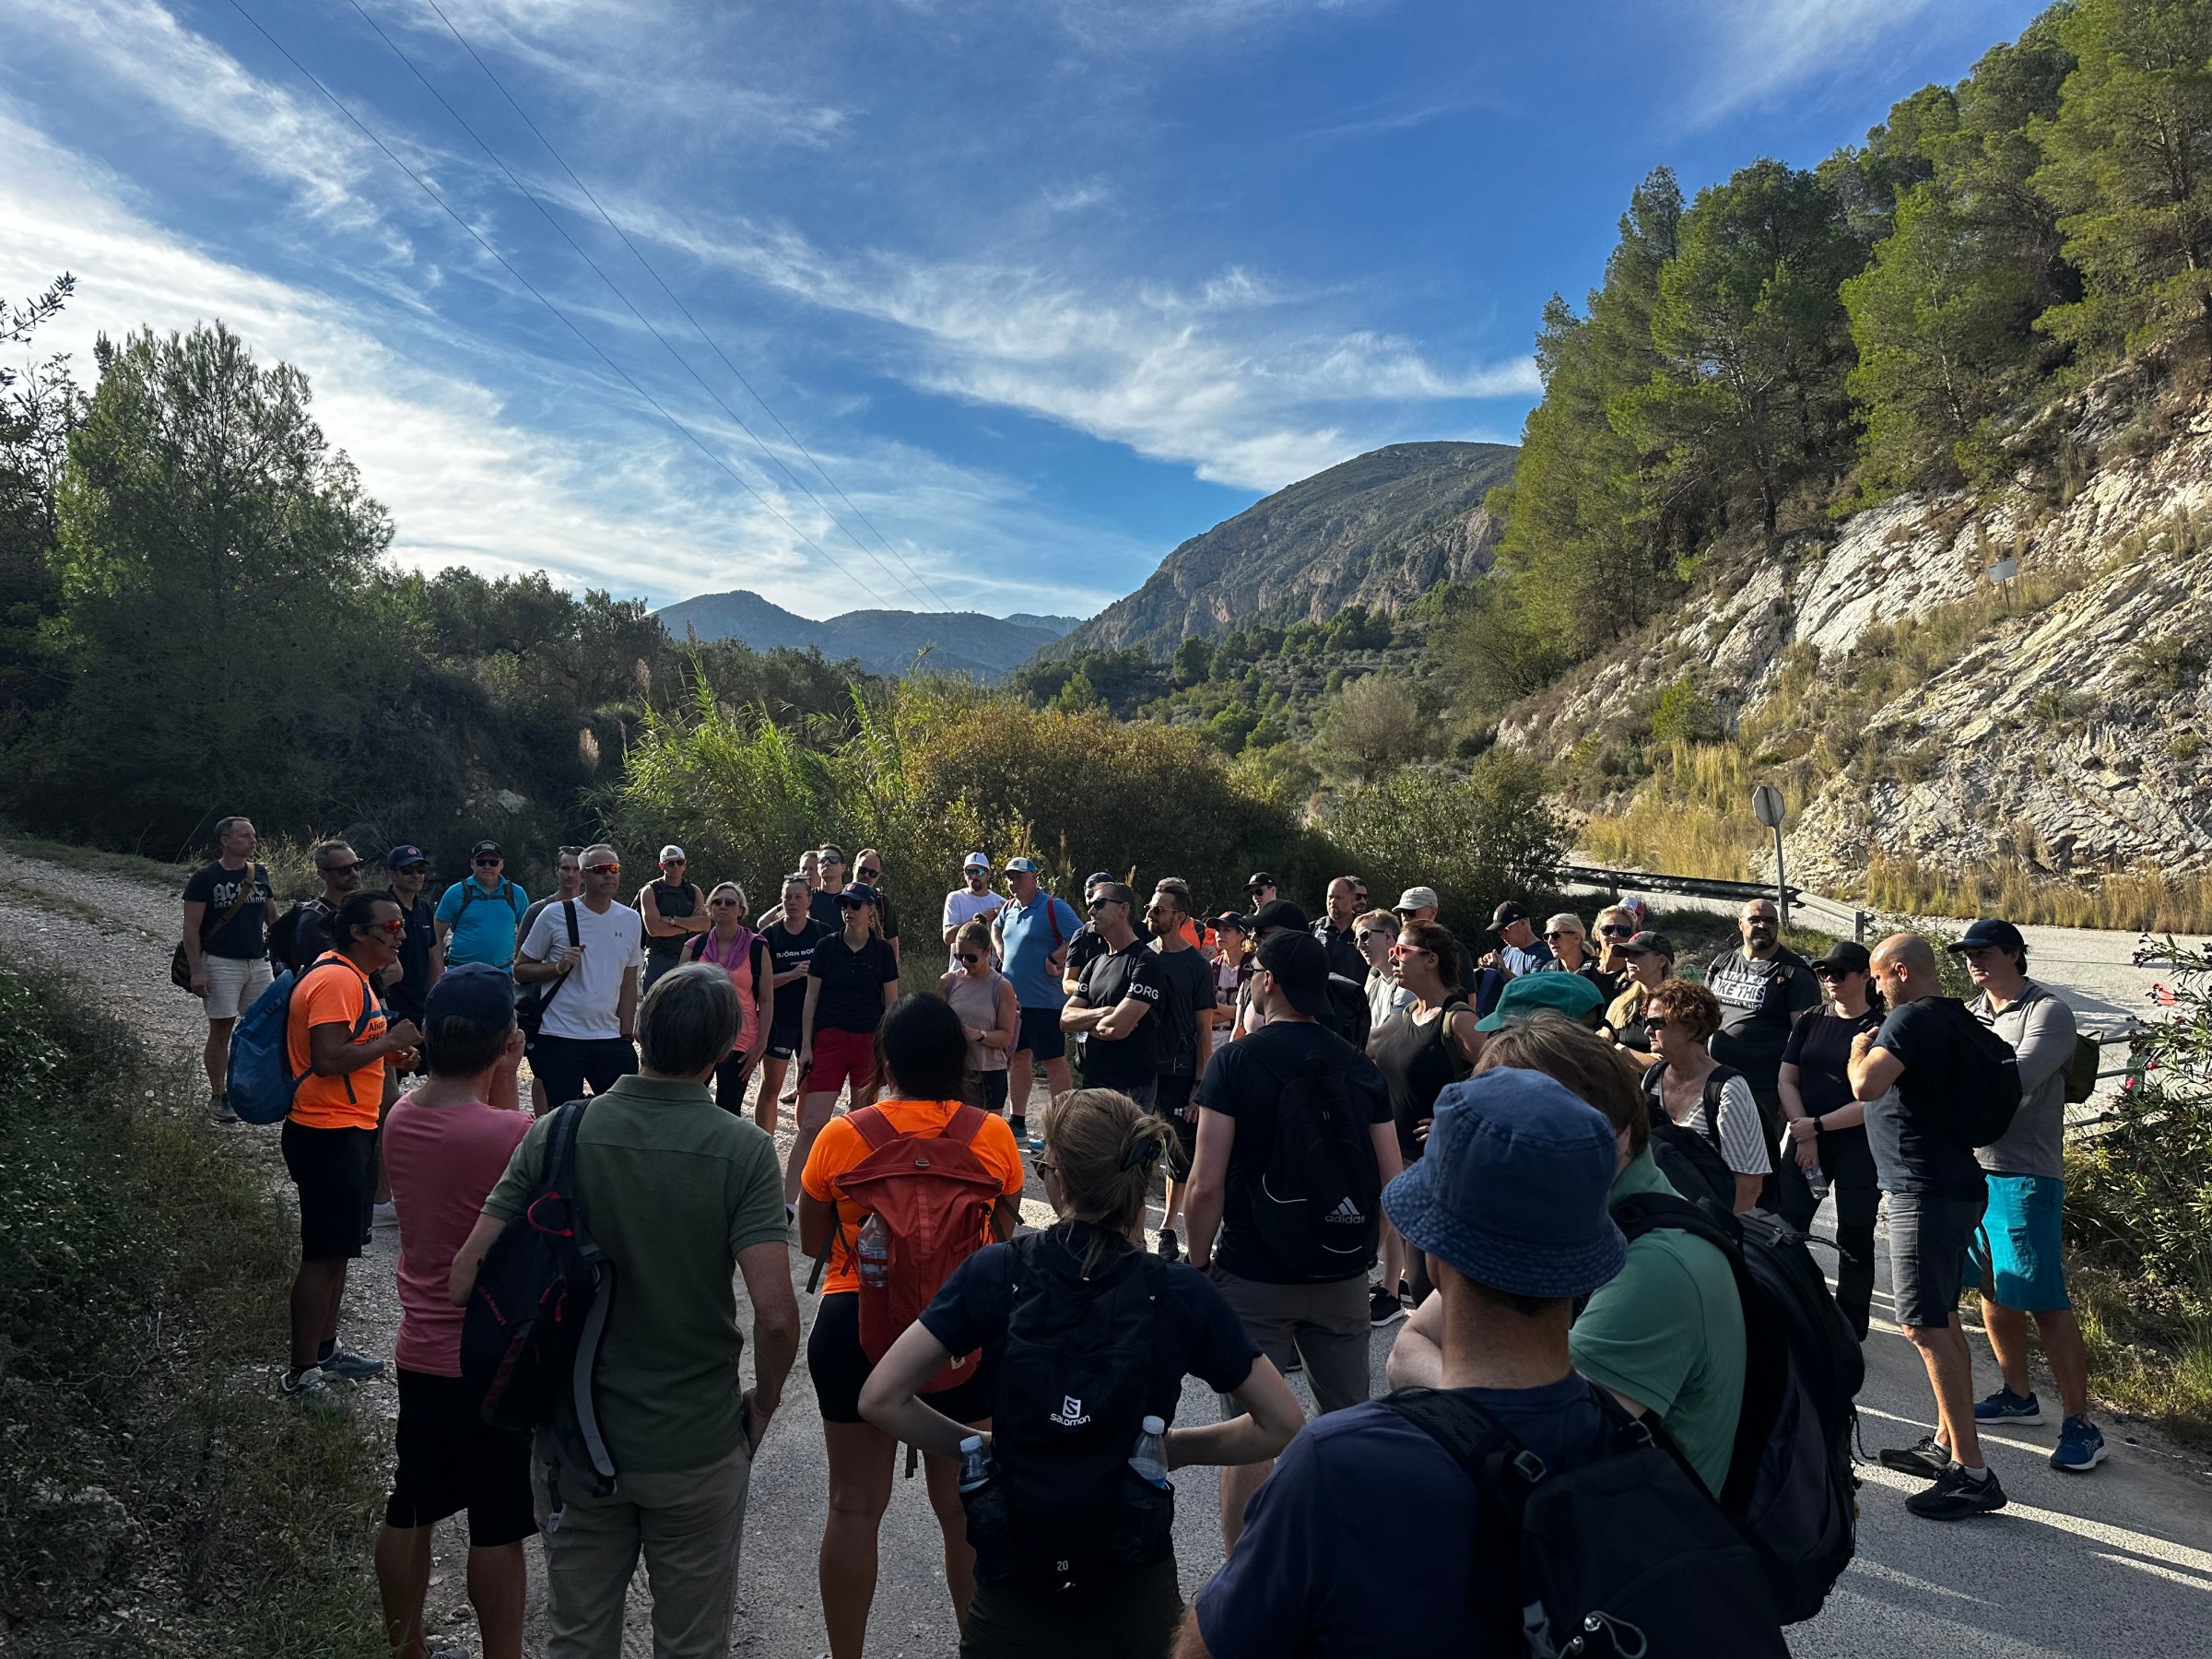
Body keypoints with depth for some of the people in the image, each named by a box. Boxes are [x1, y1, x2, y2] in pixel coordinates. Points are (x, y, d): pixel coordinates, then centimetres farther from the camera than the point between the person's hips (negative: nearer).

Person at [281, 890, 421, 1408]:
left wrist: (389, 1049, 9)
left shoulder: (352, 976, 14)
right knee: (324, 1255, -3)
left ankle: (326, 1349, 34)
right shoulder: (336, 981, -20)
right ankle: (301, 1375, 8)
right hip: (331, 1135, -11)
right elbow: (326, 1060, -28)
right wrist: (389, 1041, -19)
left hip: (349, 1131, 11)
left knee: (337, 1249, 20)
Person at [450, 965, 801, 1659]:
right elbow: (774, 1312, -25)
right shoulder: (742, 1149, -19)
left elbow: (464, 1283, -10)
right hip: (696, 1445, -2)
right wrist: (765, 1400, -5)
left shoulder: (556, 1134, -11)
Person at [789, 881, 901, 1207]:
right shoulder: (826, 947, 1)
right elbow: (811, 999, 4)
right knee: (812, 1124, -7)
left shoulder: (882, 952, 2)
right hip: (829, 1040, -1)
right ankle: (788, 1202, -5)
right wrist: (806, 1046, 0)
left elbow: (892, 1004, 6)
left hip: (870, 1042, 1)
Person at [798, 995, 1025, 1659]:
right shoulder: (994, 1136, -8)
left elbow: (811, 1242, 3)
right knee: (966, 1508, 15)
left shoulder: (841, 1136, -9)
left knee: (854, 1505, 15)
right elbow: (1003, 1238, 4)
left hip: (855, 1327, 0)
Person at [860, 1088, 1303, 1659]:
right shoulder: (1182, 1296, -12)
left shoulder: (994, 1273, -12)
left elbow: (880, 1400, -10)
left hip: (1012, 1599, 0)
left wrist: (978, 1447, 2)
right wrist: (1176, 1447, 5)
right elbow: (1283, 1426, -7)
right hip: (1135, 1598, 1)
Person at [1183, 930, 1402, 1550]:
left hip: (1253, 1274, -4)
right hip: (1343, 1276, 4)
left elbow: (1207, 1185, -14)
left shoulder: (1236, 1061, -11)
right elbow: (1392, 1182, 2)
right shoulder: (1360, 1067, 0)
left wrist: (1198, 1263, 0)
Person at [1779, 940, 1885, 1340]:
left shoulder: (1880, 1030, -7)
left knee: (1854, 1240, 3)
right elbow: (1787, 1080, 5)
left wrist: (1819, 1125, -14)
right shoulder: (1811, 1023, 8)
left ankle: (1849, 1333, 15)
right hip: (1805, 1138, 4)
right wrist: (1804, 1136, -6)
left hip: (1859, 1146, -4)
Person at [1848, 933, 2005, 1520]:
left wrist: (1861, 1049, -10)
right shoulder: (1955, 1018, 13)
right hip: (1951, 1185, 11)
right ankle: (1946, 1444, 27)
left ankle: (1972, 1471, -7)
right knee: (1943, 1319, 17)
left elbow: (1866, 1085, -28)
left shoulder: (1912, 1018, -17)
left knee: (1924, 1326, -9)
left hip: (1925, 1191, -11)